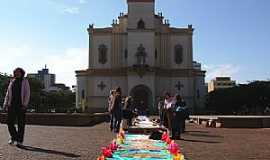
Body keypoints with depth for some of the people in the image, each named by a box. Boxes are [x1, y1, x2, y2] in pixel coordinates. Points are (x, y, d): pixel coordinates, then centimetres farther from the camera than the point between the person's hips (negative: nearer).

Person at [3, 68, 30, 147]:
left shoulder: (25, 81, 3)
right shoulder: (12, 82, 14)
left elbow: (27, 93, -3)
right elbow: (8, 94, 16)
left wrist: (25, 104, -13)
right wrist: (5, 104, 6)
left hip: (21, 105, -3)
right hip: (12, 105, 3)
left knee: (21, 124, 1)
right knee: (10, 122, 1)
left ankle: (20, 141, 9)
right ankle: (13, 137, 23)